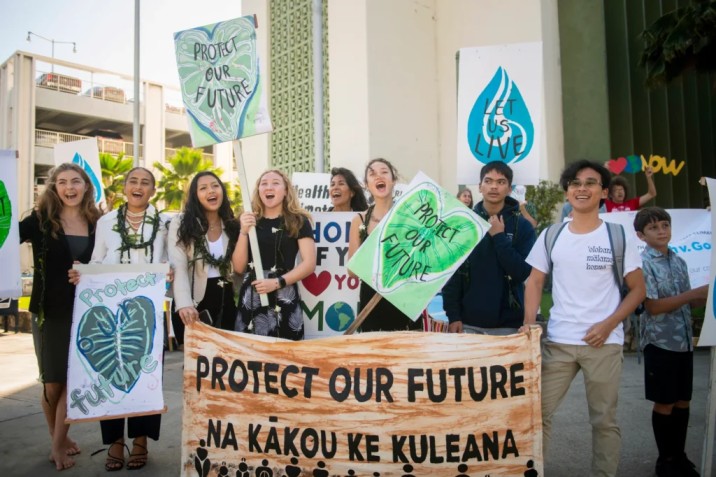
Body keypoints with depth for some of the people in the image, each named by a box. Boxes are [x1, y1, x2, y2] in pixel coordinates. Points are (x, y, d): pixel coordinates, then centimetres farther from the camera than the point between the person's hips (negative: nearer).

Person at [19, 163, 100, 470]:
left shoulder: (97, 223, 2)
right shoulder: (41, 219, -2)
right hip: (51, 312, -1)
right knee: (52, 383, 10)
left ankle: (59, 445, 18)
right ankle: (58, 439, 30)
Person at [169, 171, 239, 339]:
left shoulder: (233, 225, 7)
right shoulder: (181, 223, -6)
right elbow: (178, 268, -16)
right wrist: (184, 304, -28)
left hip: (226, 300, 4)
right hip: (195, 300, -3)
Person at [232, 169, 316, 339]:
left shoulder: (299, 221, 2)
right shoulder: (248, 221, 10)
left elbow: (309, 263, -4)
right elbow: (239, 267, 4)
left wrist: (278, 282, -14)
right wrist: (243, 232, -8)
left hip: (284, 299, -2)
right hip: (251, 298, 3)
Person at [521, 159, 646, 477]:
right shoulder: (550, 236, 5)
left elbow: (638, 288, 2)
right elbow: (535, 283, 8)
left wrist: (609, 324, -10)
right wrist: (529, 321, -7)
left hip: (604, 343, -2)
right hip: (558, 341, 2)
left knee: (604, 420, 10)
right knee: (537, 411, 5)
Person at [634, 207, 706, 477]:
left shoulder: (679, 262, 9)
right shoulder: (642, 263, -11)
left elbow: (686, 303, 14)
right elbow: (653, 306, -16)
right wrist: (695, 293, -18)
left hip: (684, 341, 6)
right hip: (660, 342, -6)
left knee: (683, 401, 14)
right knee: (664, 403, 4)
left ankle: (679, 455, 28)